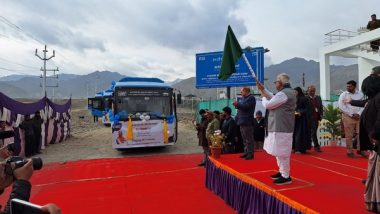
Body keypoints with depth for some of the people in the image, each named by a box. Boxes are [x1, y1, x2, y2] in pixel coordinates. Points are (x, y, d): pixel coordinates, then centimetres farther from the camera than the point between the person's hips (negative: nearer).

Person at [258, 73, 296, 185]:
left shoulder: (283, 93, -17)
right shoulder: (287, 92, 16)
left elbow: (268, 105, -15)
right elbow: (273, 99, 21)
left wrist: (263, 98, 4)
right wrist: (263, 90, 18)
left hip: (281, 128, -11)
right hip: (281, 127, 11)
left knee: (281, 152, -4)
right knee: (280, 151, 20)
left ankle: (286, 177, 4)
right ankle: (282, 172, 31)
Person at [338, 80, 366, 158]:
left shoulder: (360, 94, 6)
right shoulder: (343, 95, -3)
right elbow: (341, 106, -9)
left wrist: (358, 114, -10)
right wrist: (352, 115, -11)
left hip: (359, 116, 3)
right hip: (348, 117, -3)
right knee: (349, 135, 1)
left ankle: (360, 149, 16)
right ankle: (350, 152, 9)